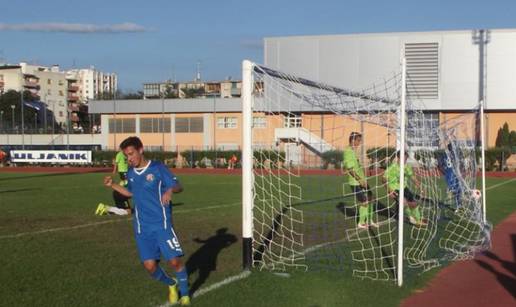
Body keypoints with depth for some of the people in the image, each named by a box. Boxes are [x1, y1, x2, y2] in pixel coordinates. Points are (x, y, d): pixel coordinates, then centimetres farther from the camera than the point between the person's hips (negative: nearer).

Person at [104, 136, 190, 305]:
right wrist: (112, 185, 12)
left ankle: (185, 294, 17)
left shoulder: (157, 168, -9)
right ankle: (171, 285, 29)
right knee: (150, 266, -2)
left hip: (162, 224, -4)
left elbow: (178, 186, -9)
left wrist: (170, 190, -31)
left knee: (175, 261, -9)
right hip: (142, 228, 4)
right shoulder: (130, 172, 6)